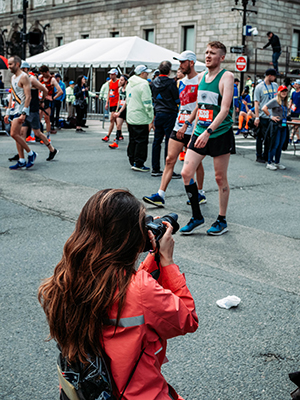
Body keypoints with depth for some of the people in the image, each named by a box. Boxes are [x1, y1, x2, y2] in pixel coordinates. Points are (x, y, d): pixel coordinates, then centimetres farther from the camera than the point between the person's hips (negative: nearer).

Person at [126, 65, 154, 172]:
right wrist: (151, 116, -9)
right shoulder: (143, 85, -14)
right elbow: (147, 103, -17)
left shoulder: (129, 84, 14)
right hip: (141, 118, -9)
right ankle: (138, 164, -3)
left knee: (132, 140, 15)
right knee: (141, 141, -4)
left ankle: (132, 161, 22)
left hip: (130, 117, 9)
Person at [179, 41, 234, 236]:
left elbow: (225, 109, -19)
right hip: (200, 133, 6)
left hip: (220, 134, -6)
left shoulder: (226, 76, -9)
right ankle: (197, 217, 10)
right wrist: (195, 132, 16)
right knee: (186, 172, -4)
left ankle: (222, 221, 17)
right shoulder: (202, 76, 12)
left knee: (220, 178, 3)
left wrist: (208, 131, -28)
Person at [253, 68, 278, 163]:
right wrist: (257, 117, -14)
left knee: (270, 137, 10)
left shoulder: (275, 86, 11)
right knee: (261, 137, 2)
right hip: (263, 117, -5)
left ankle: (266, 156, 20)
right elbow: (256, 103, -8)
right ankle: (259, 156, 12)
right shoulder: (259, 87, -5)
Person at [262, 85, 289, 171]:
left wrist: (285, 118, 13)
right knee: (274, 145, -4)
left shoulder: (285, 102, 14)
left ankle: (277, 162, 20)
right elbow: (264, 108, -16)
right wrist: (271, 116, -12)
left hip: (284, 126, 7)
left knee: (280, 145, 10)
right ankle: (269, 163, 5)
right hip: (276, 125, -7)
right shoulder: (274, 101, -9)